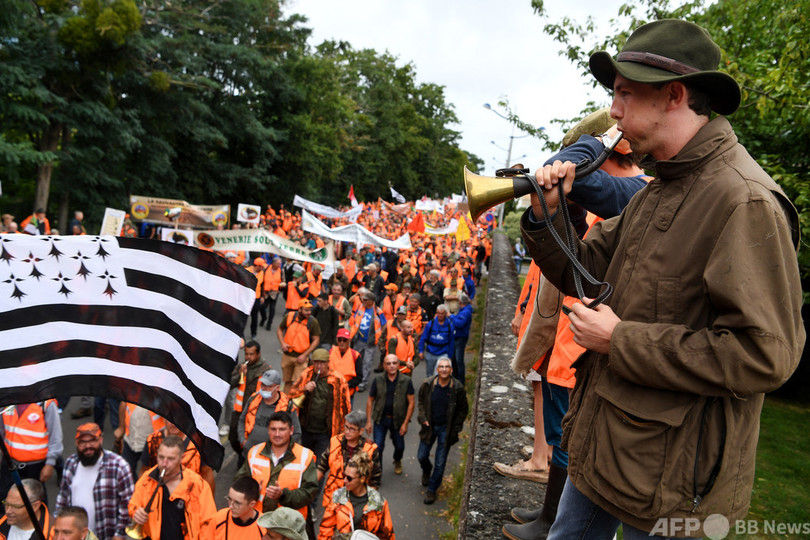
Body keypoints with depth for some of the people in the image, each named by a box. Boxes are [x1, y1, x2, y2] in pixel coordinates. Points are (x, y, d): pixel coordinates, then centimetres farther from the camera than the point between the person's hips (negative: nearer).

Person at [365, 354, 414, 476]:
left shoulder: (406, 381, -11)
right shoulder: (378, 380, -9)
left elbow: (411, 403, -8)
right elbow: (370, 401, -1)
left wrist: (405, 423, -10)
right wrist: (368, 421, -3)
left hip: (398, 420, 0)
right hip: (380, 419, 0)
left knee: (399, 446, 16)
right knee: (377, 447, -7)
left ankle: (397, 462, 49)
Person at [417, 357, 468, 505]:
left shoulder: (458, 388, -14)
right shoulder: (427, 384, -11)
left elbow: (463, 410, -2)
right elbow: (421, 401, 7)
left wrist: (455, 429, -5)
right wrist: (423, 418, -6)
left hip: (446, 429, -2)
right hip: (429, 426, 2)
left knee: (440, 462, 4)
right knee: (421, 456, 10)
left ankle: (432, 490, 24)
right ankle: (426, 471, 46)